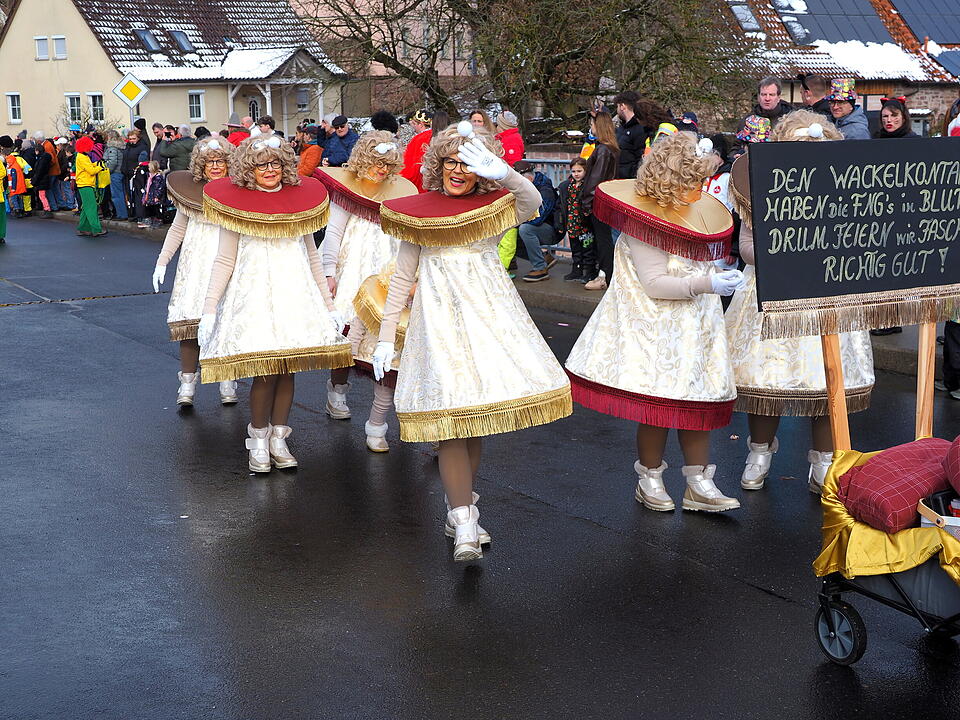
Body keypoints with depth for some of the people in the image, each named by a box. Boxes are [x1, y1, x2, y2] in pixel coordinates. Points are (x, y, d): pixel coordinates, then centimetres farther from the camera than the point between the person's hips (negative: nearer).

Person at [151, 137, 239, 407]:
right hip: (196, 262, 2)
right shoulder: (190, 189, 8)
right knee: (189, 318, -7)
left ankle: (227, 381, 9)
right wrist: (162, 262, 15)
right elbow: (178, 228, 17)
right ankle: (187, 382, -2)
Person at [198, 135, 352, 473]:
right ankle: (258, 440, 11)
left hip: (296, 292, 3)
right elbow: (225, 261, 1)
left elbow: (312, 258, 17)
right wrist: (209, 308, -7)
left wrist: (329, 305, 15)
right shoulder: (236, 202, 1)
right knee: (264, 371, -7)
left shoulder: (300, 198, 11)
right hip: (254, 293, -3)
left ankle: (278, 438, 15)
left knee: (287, 369, 2)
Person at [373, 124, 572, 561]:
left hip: (488, 312, 1)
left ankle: (460, 510, 21)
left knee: (474, 417, 5)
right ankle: (464, 525, -13)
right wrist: (386, 337, 7)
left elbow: (532, 202, -17)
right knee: (449, 418, -11)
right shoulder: (417, 212, 7)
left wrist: (504, 174, -38)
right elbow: (402, 279, 11)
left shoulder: (495, 207, 6)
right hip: (438, 315, -1)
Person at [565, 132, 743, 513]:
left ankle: (699, 484, 12)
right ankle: (649, 480, 16)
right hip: (656, 326, -8)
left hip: (695, 322, 8)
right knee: (659, 402, -2)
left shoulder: (698, 210, 9)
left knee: (699, 398, 6)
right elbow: (655, 283, -22)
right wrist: (706, 284, -26)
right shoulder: (646, 219, -17)